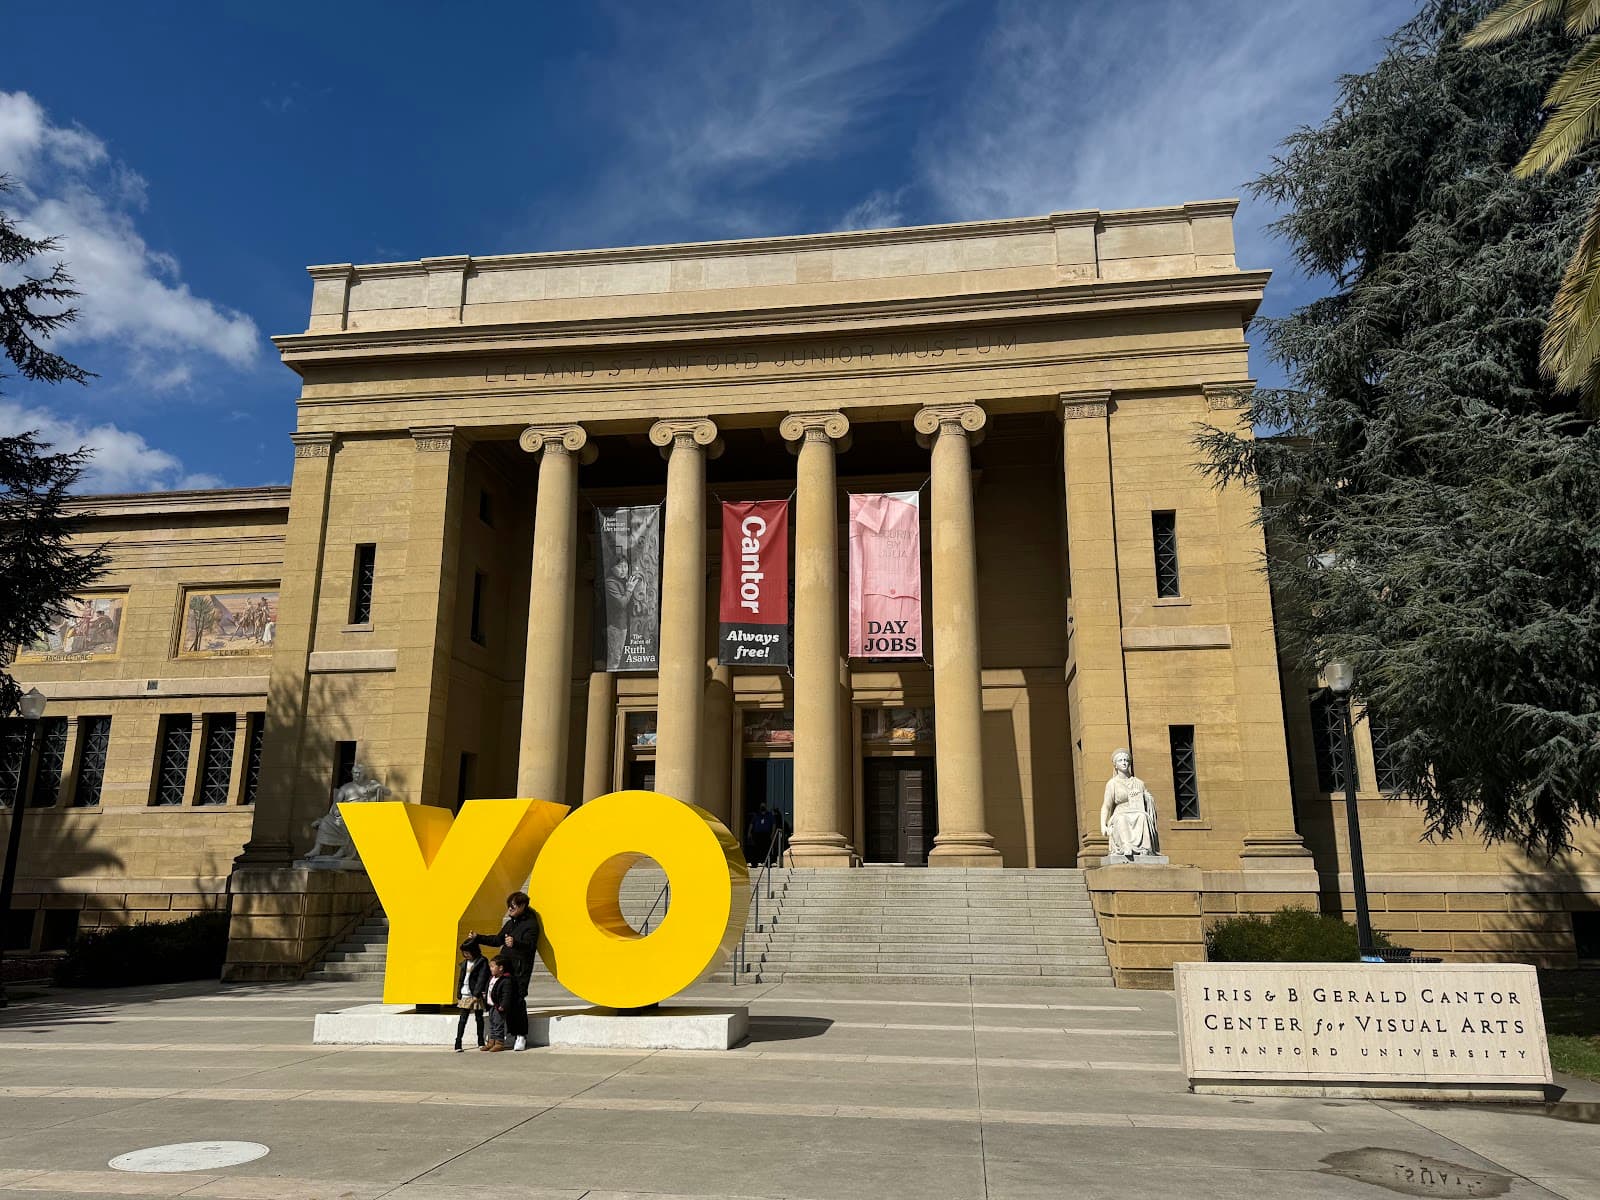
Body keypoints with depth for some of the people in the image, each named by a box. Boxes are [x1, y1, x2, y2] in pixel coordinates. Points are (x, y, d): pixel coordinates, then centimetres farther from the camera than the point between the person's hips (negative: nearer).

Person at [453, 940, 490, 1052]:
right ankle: (458, 1042, 1)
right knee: (463, 1019, 1)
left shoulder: (482, 962, -7)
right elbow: (460, 979, 15)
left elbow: (481, 979, -13)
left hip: (477, 996, -4)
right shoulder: (464, 963, 11)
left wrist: (476, 995, -18)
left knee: (479, 1018, 5)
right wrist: (459, 995, 10)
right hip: (465, 995, 4)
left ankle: (480, 1042, 15)